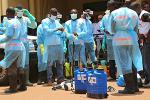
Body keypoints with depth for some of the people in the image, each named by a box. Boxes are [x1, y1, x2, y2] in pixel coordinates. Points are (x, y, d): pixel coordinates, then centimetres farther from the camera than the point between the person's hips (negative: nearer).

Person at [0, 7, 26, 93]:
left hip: (12, 47, -8)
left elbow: (9, 37, -15)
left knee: (11, 68, -2)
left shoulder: (10, 22, -11)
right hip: (20, 46, 8)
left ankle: (13, 87, 0)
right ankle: (23, 86, 19)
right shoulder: (18, 22, 13)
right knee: (20, 67, 13)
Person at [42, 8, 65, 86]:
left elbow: (61, 33, 18)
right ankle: (49, 80, 2)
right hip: (50, 44, -5)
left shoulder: (57, 22, 20)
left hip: (59, 44, 5)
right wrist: (56, 29, -16)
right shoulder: (45, 21, 4)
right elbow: (47, 31, -11)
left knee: (60, 62, 3)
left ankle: (60, 78, 10)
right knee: (50, 63, -2)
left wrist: (62, 31, -4)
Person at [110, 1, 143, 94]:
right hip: (132, 39, 3)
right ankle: (135, 86, 17)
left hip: (119, 40, -3)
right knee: (133, 62, 13)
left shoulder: (114, 13, 1)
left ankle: (129, 87, 1)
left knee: (124, 63, 0)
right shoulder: (134, 13, 8)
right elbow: (136, 29, 8)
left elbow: (112, 30, 2)